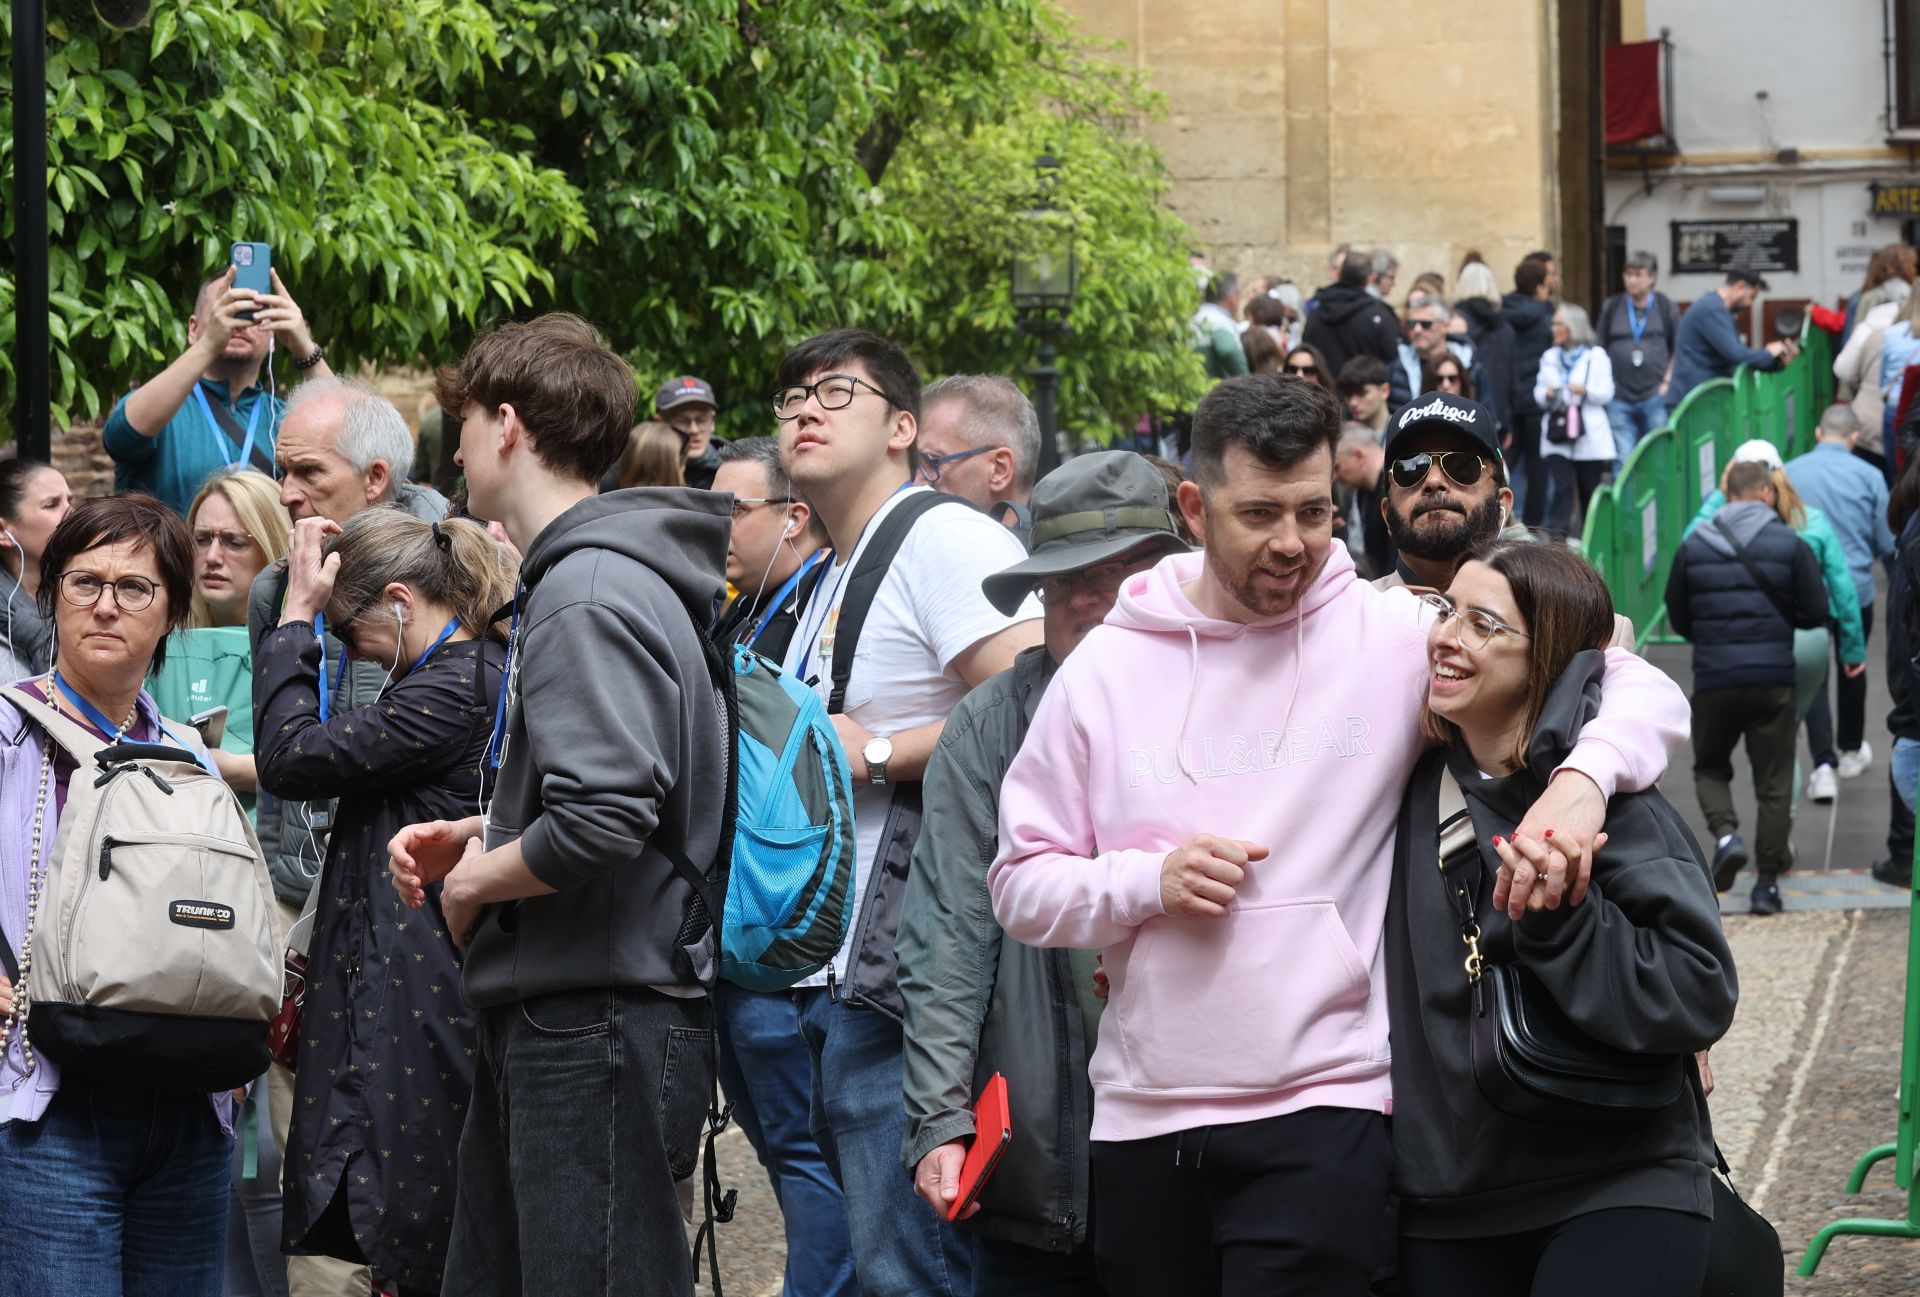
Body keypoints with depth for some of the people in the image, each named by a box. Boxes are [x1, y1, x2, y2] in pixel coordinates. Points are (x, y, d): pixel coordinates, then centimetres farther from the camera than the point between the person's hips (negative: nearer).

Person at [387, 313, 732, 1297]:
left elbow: (604, 818, -28)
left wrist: (474, 881, -11)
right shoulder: (563, 578, 16)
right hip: (540, 1019, 10)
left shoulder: (589, 596, -16)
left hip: (600, 1030, -10)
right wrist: (470, 837, 12)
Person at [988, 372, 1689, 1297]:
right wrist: (1150, 882, -11)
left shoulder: (1397, 638, -1)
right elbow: (1020, 885, 7)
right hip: (1140, 1118, 3)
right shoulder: (1107, 667, 5)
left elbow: (1638, 691, 0)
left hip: (1321, 1116, -3)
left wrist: (1583, 779, -21)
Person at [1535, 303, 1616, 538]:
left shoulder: (1596, 356, 4)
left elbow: (1607, 393, -2)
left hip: (1589, 435, -2)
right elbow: (1538, 393, 14)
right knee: (1562, 486, -11)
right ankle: (1556, 537, -16)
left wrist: (1586, 391, -20)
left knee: (1590, 488, 5)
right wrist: (1546, 394, -9)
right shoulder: (1550, 357, 15)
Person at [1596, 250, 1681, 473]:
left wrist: (1668, 381, -2)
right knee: (1622, 462, -3)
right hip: (1619, 399, 0)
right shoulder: (1611, 308, 5)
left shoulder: (1666, 308, 3)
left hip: (1655, 396, 0)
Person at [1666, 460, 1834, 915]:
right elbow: (1815, 613, -2)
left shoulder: (1693, 547, 3)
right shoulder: (1790, 545, -3)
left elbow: (1678, 618, 8)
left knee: (1710, 768, 19)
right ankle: (1768, 882, 5)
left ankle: (1725, 833, -8)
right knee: (1774, 783, 7)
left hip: (1713, 678, 1)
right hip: (1773, 681, -1)